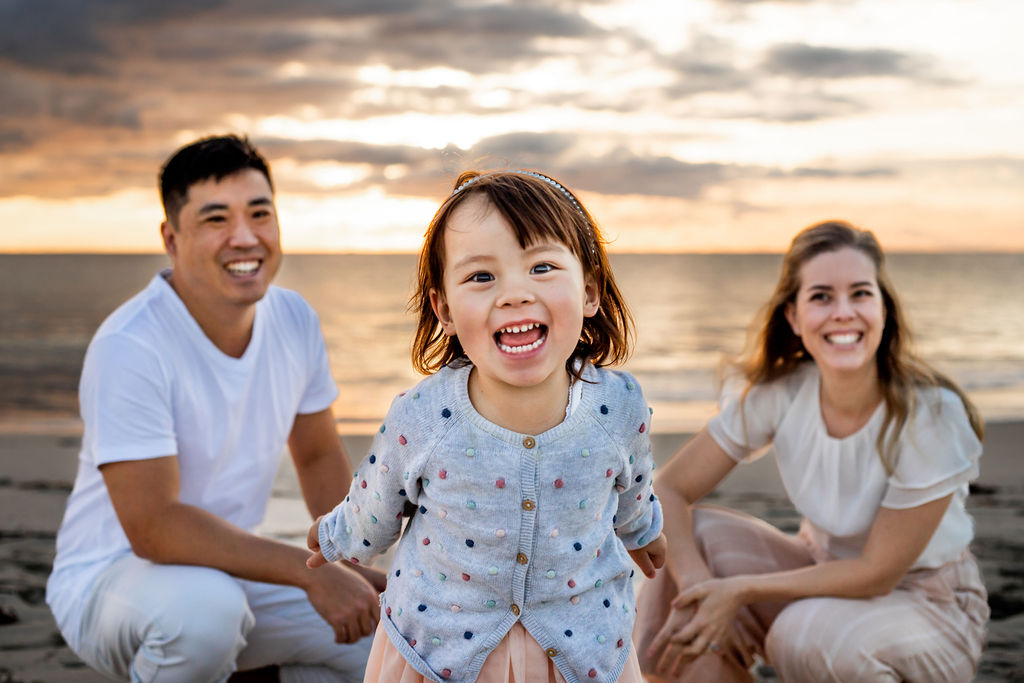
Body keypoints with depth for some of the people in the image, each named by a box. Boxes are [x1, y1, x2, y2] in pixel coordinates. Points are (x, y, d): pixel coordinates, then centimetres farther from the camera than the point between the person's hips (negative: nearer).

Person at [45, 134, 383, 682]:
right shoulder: (130, 348, -25)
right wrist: (312, 572, -31)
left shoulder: (294, 320, -3)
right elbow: (154, 526, -30)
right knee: (204, 606, -38)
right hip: (106, 582, -7)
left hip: (229, 571, 7)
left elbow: (319, 456, 11)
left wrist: (353, 568, -4)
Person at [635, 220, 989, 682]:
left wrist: (741, 591, -25)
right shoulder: (776, 394, -14)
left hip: (928, 606, -4)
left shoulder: (930, 415, -26)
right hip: (827, 572, 4)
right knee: (690, 538, -18)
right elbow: (667, 491, -13)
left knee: (807, 633, -35)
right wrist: (698, 590, -30)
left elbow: (878, 573, -22)